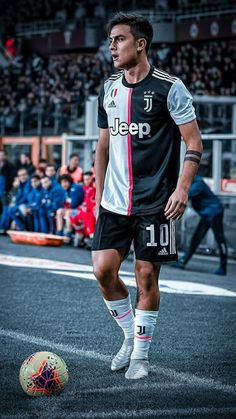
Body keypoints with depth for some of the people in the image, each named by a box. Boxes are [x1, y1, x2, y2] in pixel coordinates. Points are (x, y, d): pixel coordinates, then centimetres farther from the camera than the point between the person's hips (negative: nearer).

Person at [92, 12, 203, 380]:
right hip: (114, 202, 5)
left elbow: (194, 143, -6)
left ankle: (141, 353, 14)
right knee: (103, 270, -3)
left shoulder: (169, 88, -8)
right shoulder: (108, 89, 10)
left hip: (155, 204, -5)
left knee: (146, 275, 0)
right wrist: (98, 195, 14)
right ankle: (130, 337, 18)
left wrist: (182, 188, -17)